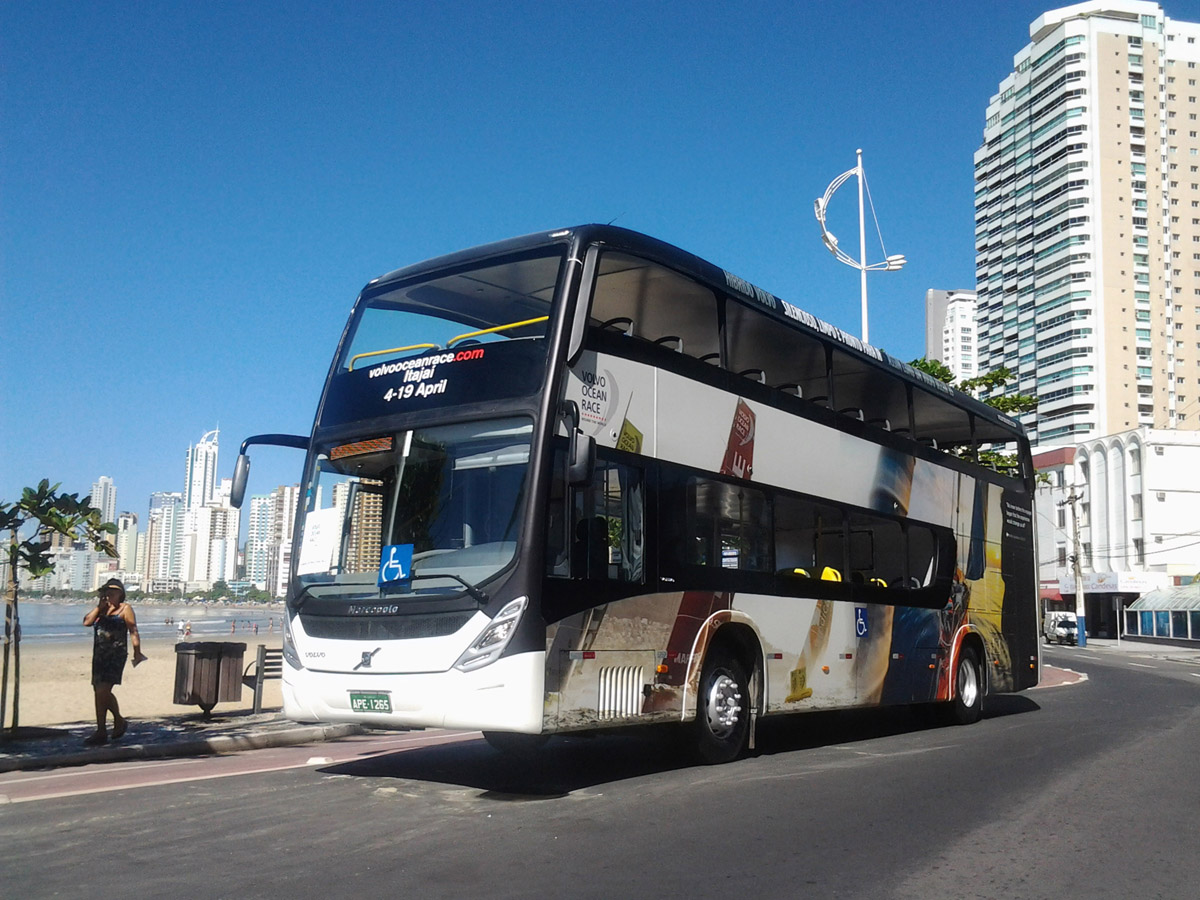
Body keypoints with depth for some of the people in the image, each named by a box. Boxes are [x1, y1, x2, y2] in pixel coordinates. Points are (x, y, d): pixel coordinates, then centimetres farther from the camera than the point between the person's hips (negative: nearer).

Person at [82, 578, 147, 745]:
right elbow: (87, 622, 3)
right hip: (99, 655, 7)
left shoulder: (125, 608, 0)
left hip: (116, 655, -7)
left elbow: (133, 631, -5)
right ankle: (120, 721, 34)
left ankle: (101, 732, -11)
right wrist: (99, 607, -2)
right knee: (102, 692, 14)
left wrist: (137, 652, -10)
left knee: (102, 691, -15)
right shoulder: (101, 609, 18)